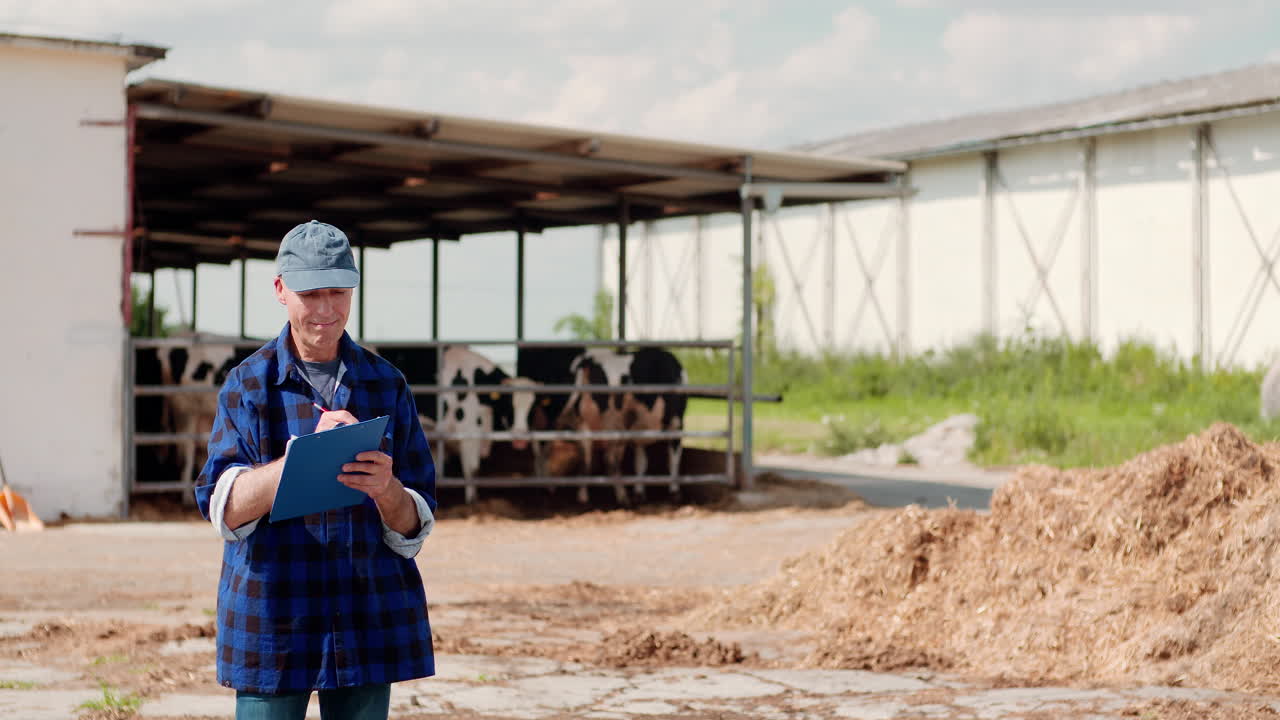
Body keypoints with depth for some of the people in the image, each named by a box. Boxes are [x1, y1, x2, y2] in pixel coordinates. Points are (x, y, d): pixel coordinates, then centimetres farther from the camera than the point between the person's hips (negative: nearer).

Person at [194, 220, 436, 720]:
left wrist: (387, 490, -17)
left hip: (369, 619, 2)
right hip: (271, 619, -2)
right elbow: (223, 507, -10)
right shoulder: (247, 386, 2)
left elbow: (416, 527, 6)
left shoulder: (387, 385, 8)